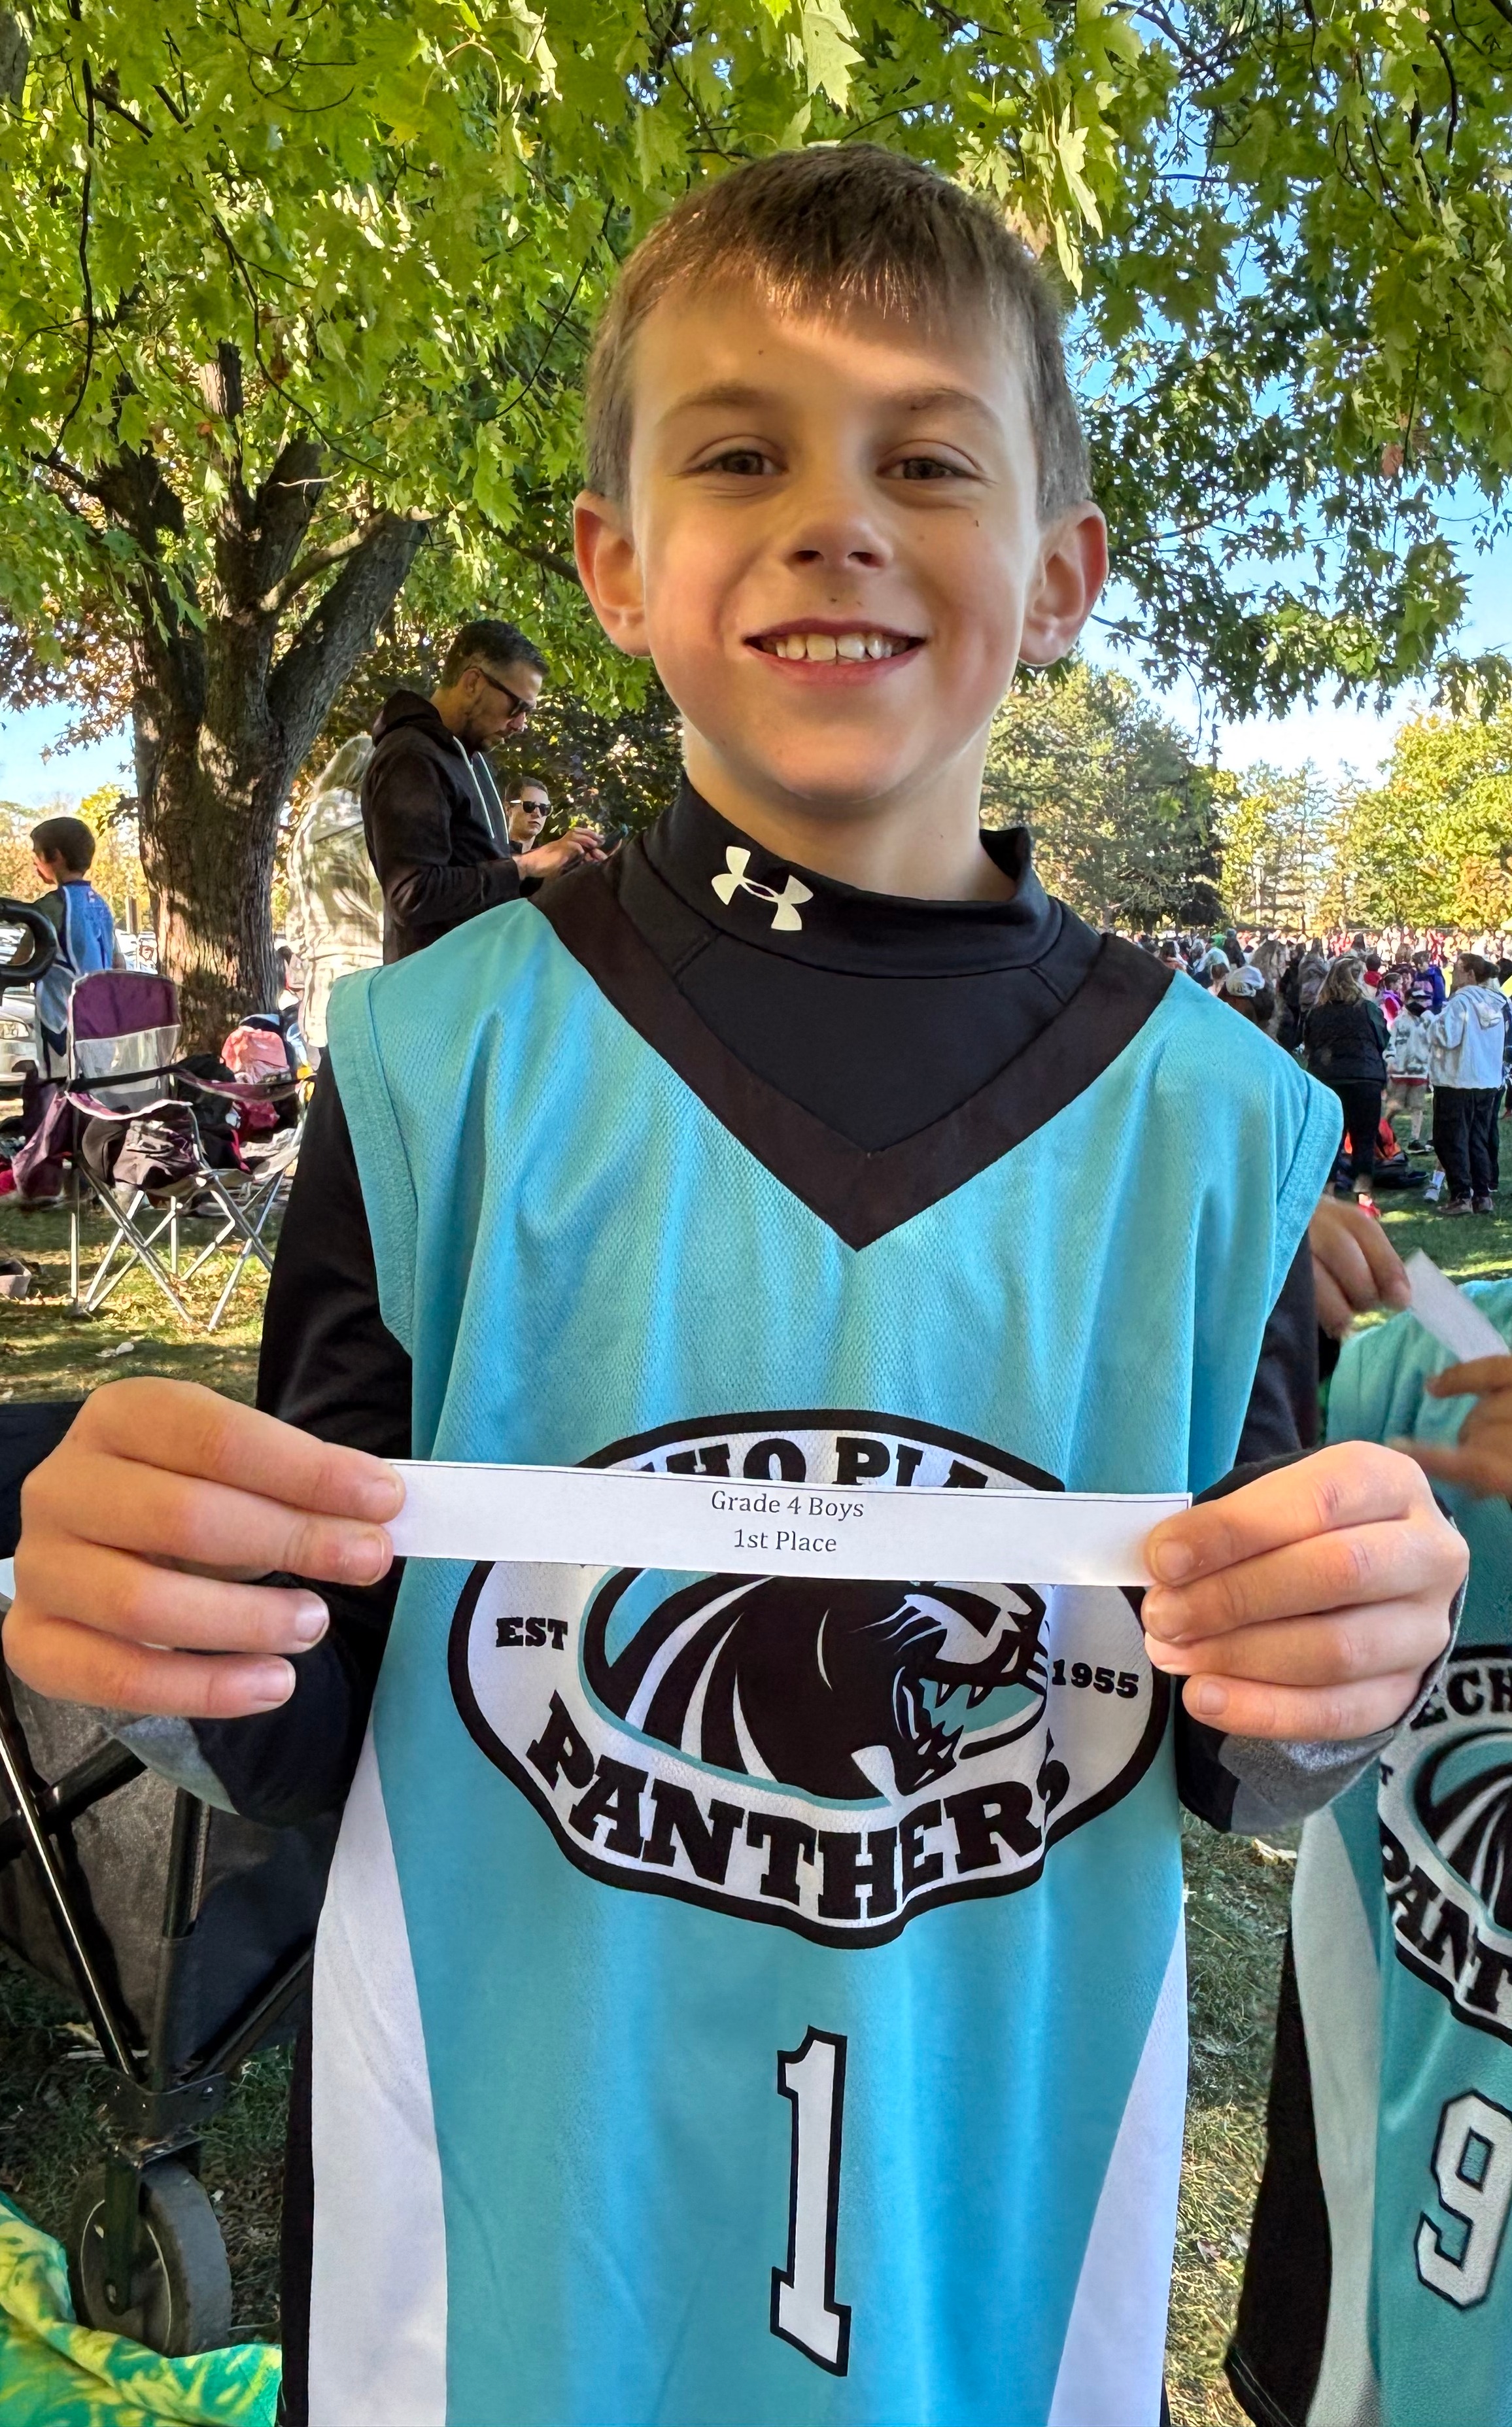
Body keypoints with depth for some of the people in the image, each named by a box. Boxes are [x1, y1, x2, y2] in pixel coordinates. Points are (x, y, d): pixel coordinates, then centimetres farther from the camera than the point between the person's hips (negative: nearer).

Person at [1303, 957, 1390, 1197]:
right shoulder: (1368, 1009, -6)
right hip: (1365, 1080, -3)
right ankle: (1363, 1195, 0)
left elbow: (1308, 1043, 10)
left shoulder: (1317, 1011, 1)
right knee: (1364, 1139, 3)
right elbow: (1382, 1042, 5)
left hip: (1326, 1081, 3)